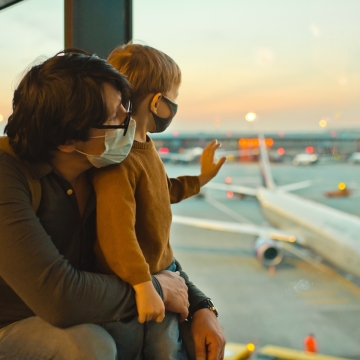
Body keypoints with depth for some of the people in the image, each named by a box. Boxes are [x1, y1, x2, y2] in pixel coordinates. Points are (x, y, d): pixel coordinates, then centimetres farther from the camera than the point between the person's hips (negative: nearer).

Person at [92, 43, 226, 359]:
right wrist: (142, 285, -33)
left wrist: (201, 178, 28)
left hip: (161, 276, 9)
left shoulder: (145, 146, 6)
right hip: (125, 287, -9)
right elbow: (116, 229, -33)